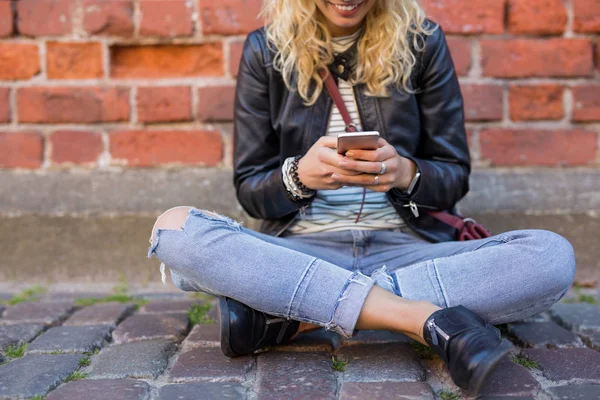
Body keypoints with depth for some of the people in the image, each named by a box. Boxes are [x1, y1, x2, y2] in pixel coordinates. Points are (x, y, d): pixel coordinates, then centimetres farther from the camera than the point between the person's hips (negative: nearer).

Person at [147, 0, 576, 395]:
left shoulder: (422, 42, 4)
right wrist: (299, 176, -18)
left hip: (406, 248, 1)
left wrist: (406, 173, -17)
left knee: (553, 255, -26)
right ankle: (423, 317, -28)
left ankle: (289, 315, -26)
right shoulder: (266, 50, 3)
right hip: (301, 249, 0)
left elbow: (455, 177, 6)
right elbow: (249, 189, 5)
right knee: (174, 229, -28)